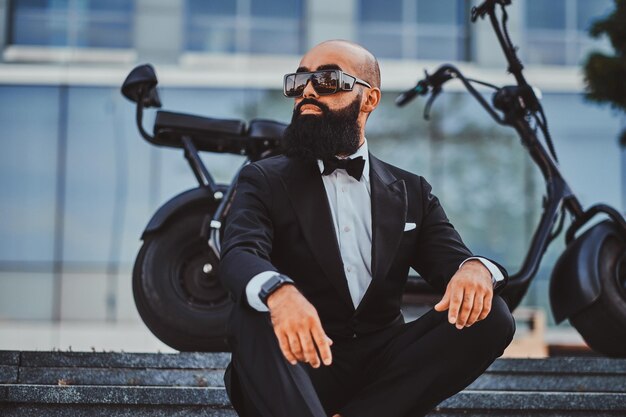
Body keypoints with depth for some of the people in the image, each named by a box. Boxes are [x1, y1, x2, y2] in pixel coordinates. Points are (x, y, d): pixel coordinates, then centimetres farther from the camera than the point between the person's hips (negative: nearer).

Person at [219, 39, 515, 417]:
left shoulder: (411, 192, 16)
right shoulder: (266, 181, 6)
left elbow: (452, 259, 4)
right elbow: (239, 255, -13)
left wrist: (475, 269, -23)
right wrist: (278, 292, -38)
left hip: (383, 368, 3)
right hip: (301, 366, -2)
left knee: (490, 314, -19)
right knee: (253, 318, -32)